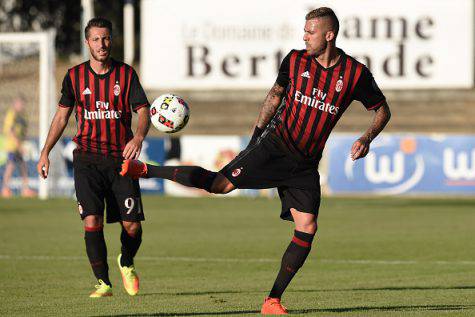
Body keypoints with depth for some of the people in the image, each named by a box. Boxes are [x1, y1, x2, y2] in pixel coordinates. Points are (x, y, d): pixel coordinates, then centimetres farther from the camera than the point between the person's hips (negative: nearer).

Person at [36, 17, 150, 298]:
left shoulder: (126, 74, 3)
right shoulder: (75, 76, 6)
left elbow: (143, 111, -1)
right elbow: (62, 116, 14)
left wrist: (138, 137, -22)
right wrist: (46, 152, 8)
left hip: (121, 158, 0)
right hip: (87, 159, 0)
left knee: (132, 225, -3)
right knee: (92, 221, -15)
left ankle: (127, 263, 28)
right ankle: (103, 283, -8)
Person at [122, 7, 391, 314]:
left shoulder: (356, 74, -4)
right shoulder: (295, 60, -1)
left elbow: (382, 111, 8)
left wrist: (366, 138, -10)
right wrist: (255, 136, 16)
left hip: (305, 163, 1)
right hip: (275, 144, -1)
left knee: (307, 228, -9)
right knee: (222, 184, -17)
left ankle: (273, 301, -2)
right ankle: (145, 170, -6)